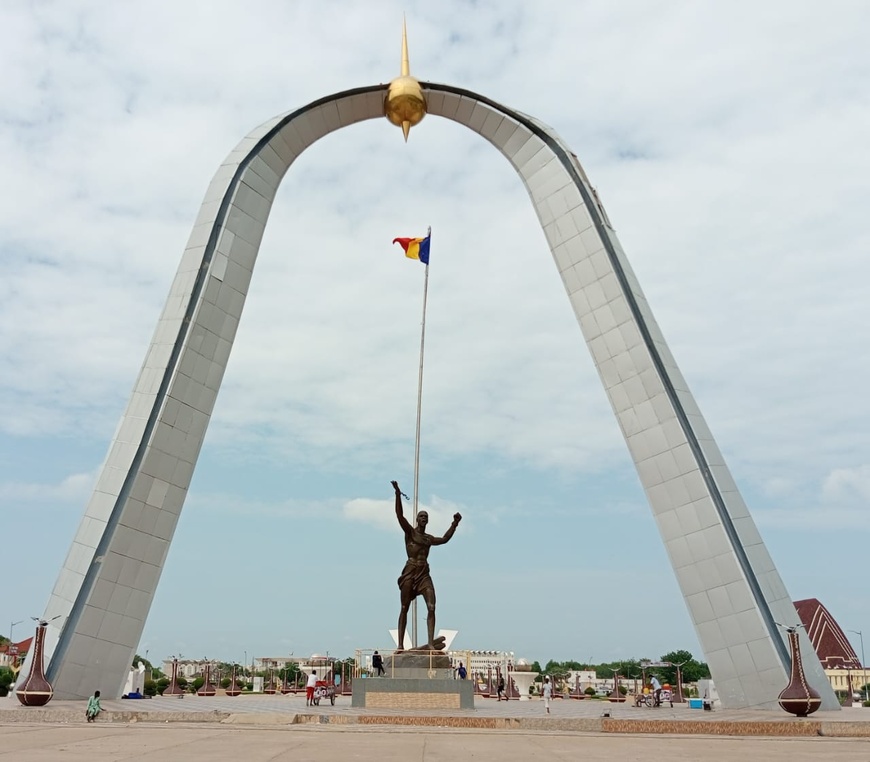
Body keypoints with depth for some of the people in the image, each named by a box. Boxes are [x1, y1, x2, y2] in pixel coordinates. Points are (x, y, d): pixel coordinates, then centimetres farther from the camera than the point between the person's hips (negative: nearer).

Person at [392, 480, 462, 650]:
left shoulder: (429, 538, 18)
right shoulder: (409, 531, 3)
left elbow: (444, 539, 32)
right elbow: (400, 515, -10)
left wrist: (454, 524, 28)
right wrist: (398, 494, -20)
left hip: (424, 574, 4)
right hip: (410, 572, -4)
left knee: (431, 607, -10)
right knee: (404, 609, 2)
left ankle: (430, 643, -10)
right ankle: (400, 644, 8)